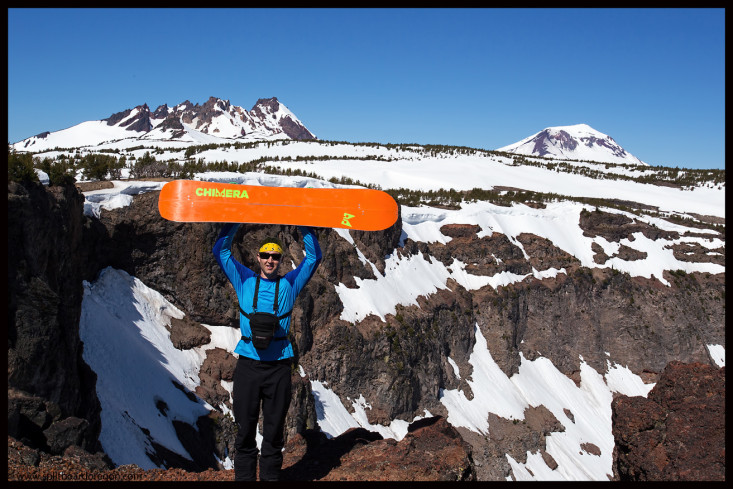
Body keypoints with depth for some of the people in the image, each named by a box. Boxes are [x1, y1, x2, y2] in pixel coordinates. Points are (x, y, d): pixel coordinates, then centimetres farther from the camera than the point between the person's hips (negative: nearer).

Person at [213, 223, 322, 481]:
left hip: (278, 366, 0)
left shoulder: (289, 284, 8)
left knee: (274, 431, 9)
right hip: (248, 364, 0)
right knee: (245, 428, 7)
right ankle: (243, 476, 19)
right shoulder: (244, 280, 9)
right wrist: (234, 222, 3)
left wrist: (304, 226, 0)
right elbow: (221, 251, 10)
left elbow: (314, 257, 7)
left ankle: (270, 475, 20)